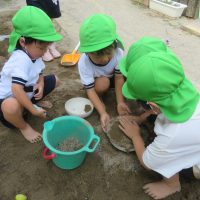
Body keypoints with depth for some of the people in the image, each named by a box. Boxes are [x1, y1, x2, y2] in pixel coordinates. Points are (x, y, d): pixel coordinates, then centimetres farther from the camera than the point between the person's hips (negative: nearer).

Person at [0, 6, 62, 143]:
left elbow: (39, 74, 8)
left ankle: (29, 103, 10)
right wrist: (34, 111, -34)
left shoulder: (34, 53, -7)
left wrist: (40, 85, -15)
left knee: (55, 80, 3)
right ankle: (23, 127, -8)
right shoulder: (21, 59, -34)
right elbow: (17, 90, -44)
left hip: (26, 93, 8)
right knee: (12, 106, -44)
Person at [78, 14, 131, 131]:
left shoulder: (118, 52, -33)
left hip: (113, 77, 3)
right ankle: (99, 98, -2)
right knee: (102, 83, -37)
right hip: (97, 80, -2)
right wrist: (103, 113, -40)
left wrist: (120, 102, -30)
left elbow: (119, 78, -25)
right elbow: (90, 90, -32)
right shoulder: (84, 63, -36)